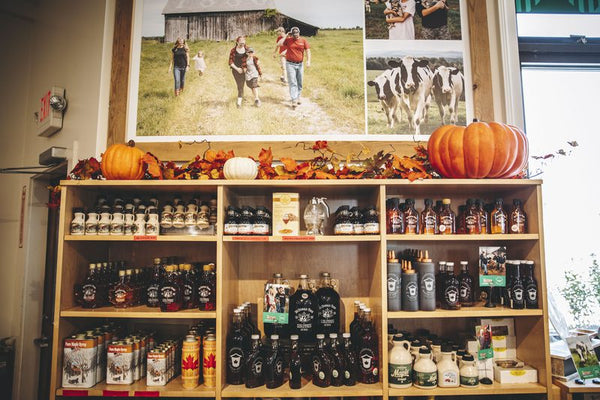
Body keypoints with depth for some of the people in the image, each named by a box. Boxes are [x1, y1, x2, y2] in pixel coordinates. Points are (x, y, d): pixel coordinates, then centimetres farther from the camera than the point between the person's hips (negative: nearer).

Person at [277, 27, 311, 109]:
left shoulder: (303, 41, 3)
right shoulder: (288, 40, 1)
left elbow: (308, 51, -1)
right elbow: (279, 44, -10)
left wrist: (308, 61, -14)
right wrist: (286, 36, -7)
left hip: (300, 64, 3)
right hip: (290, 64, -2)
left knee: (300, 82, 11)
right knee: (292, 82, -8)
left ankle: (298, 97, 28)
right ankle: (294, 100, -13)